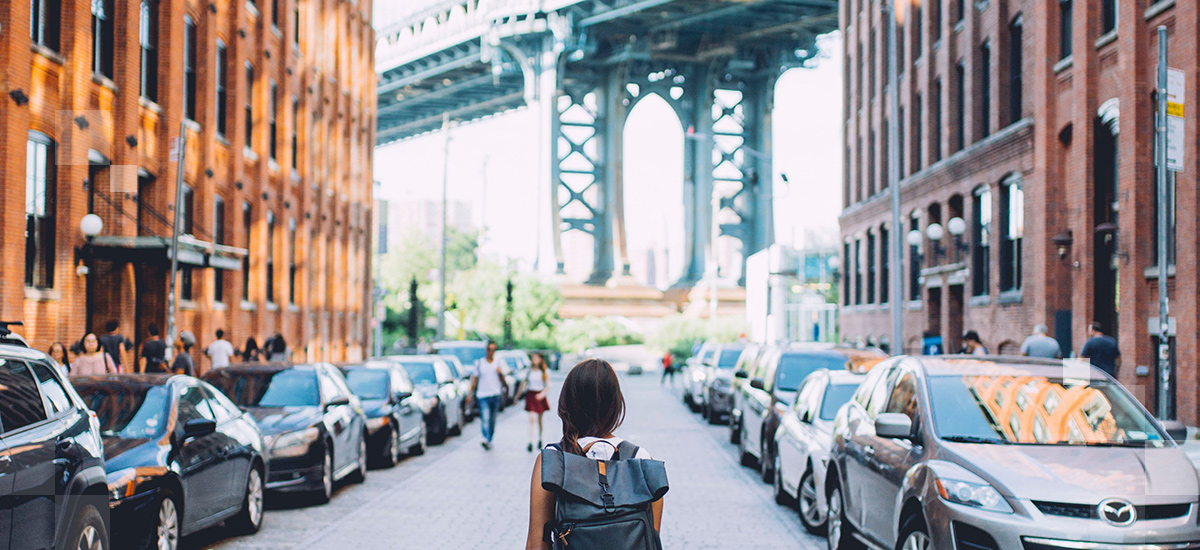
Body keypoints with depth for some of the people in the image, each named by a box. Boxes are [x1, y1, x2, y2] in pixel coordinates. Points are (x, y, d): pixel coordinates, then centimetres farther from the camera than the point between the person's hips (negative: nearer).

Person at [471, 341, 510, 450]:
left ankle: (489, 441, 20)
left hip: (495, 394, 2)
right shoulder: (479, 363, 7)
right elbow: (475, 379, 10)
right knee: (485, 418, -18)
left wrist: (500, 373, -11)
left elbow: (503, 380, 10)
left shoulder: (499, 363, 9)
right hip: (482, 395, -2)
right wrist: (471, 393, 6)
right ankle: (486, 439, -31)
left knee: (492, 419, 8)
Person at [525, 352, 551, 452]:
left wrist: (542, 394, -22)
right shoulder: (529, 370, 6)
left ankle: (540, 439, 31)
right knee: (532, 418, -13)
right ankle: (530, 442, -17)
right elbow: (524, 383, 12)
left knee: (539, 420, 12)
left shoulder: (545, 371, 1)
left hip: (540, 396, 0)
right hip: (530, 395, 0)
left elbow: (548, 386, -3)